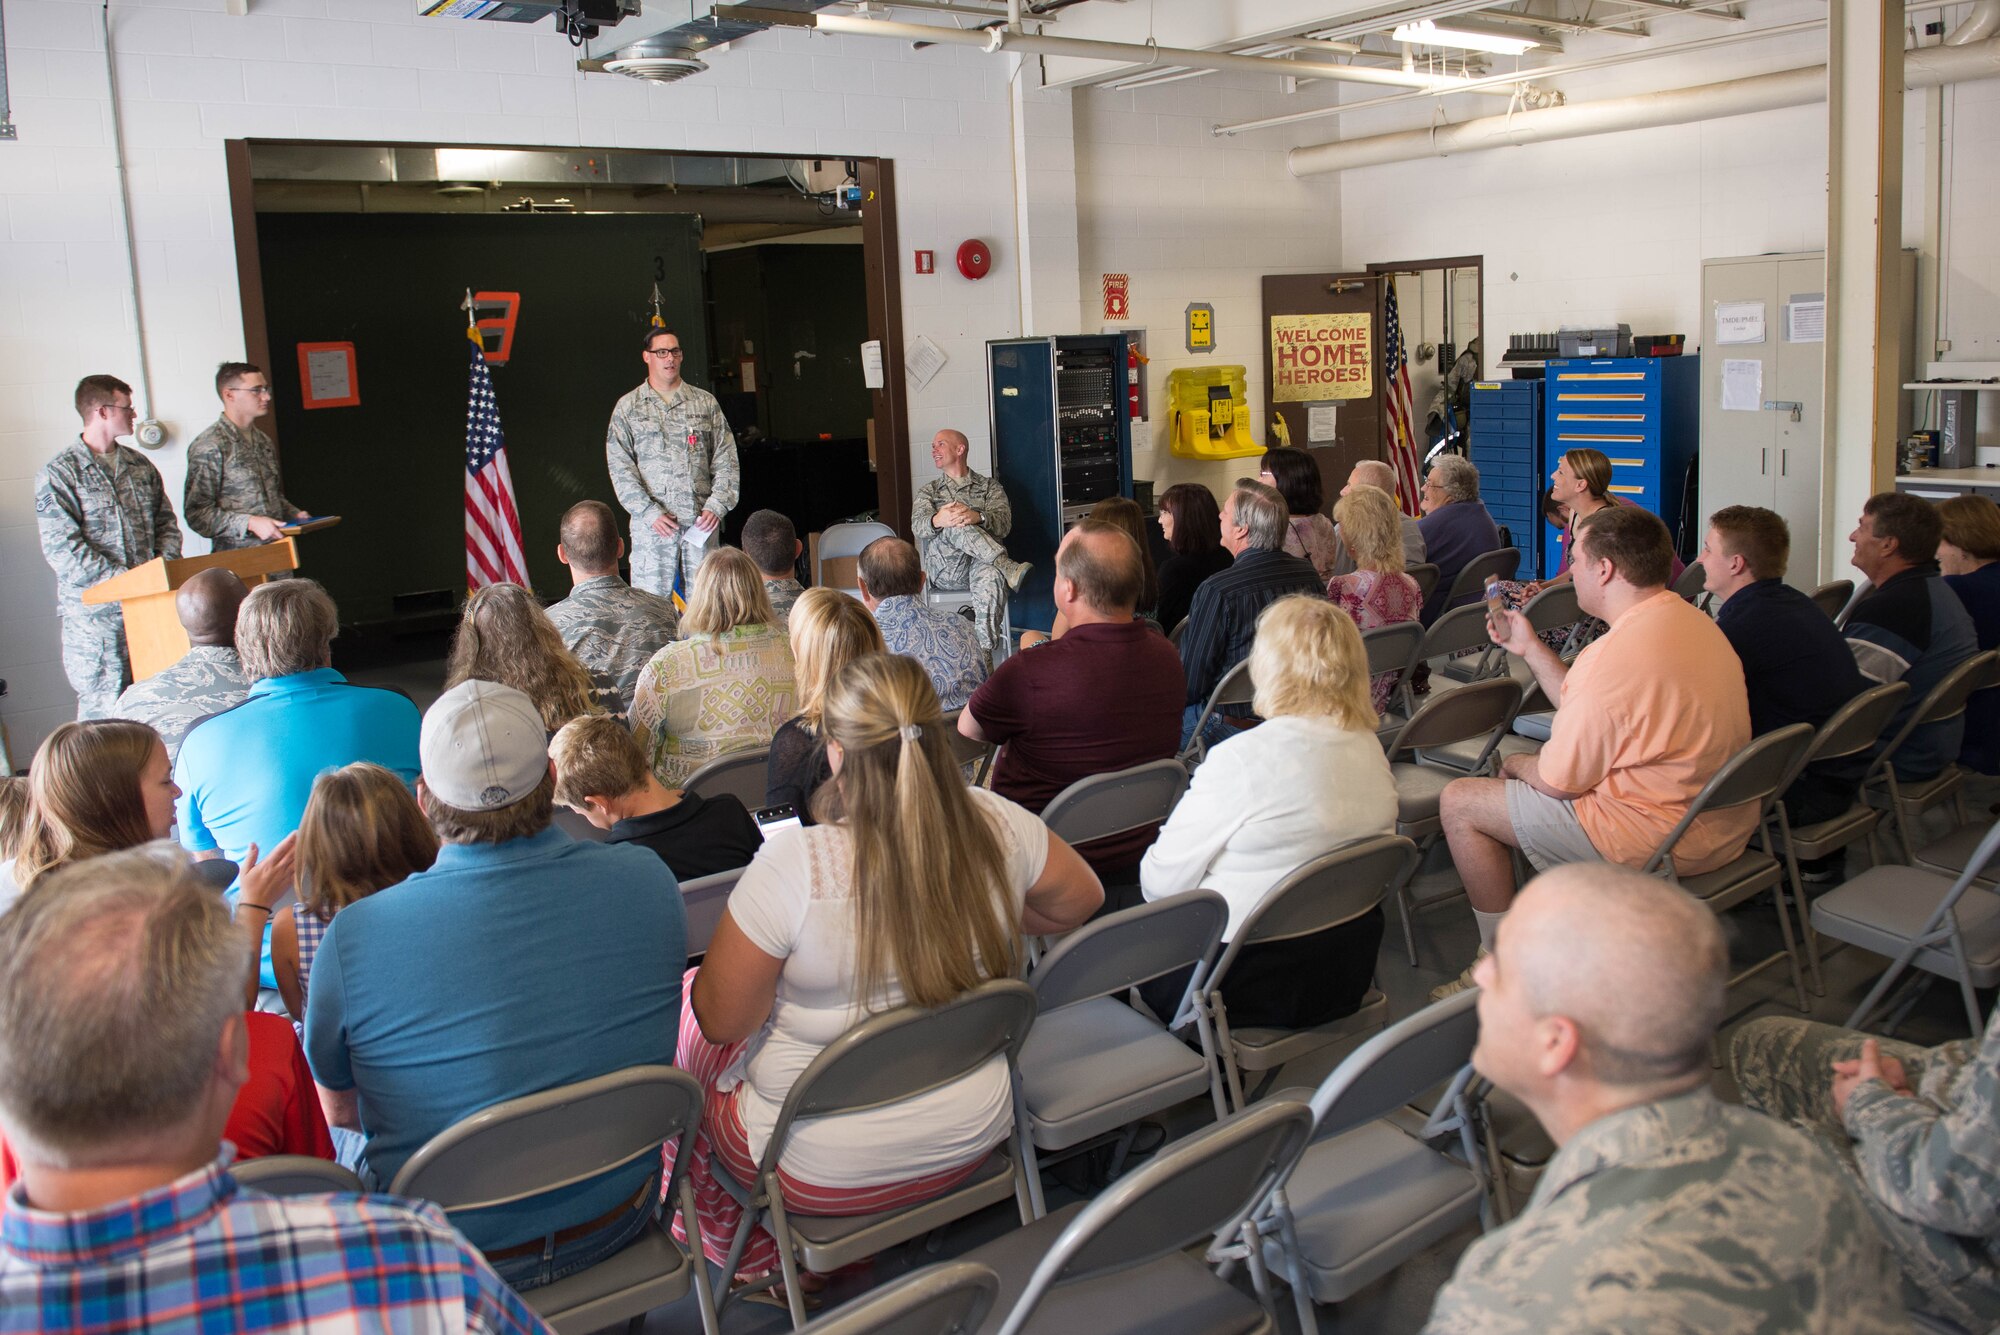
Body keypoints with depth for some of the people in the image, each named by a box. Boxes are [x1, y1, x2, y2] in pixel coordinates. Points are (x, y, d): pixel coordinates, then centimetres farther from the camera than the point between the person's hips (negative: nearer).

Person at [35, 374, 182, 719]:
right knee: (105, 713, -3)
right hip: (96, 616, -5)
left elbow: (165, 522, 19)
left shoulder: (140, 465, 14)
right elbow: (62, 550, -12)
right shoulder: (58, 474, -5)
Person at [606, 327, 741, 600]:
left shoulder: (706, 403, 13)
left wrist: (717, 506, -4)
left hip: (701, 521, 2)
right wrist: (650, 512, -10)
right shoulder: (628, 408, 8)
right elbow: (620, 468, 1)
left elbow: (725, 460, 9)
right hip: (652, 524, -1)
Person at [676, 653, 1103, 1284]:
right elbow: (1079, 901, 5)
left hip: (824, 1175, -5)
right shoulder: (999, 828, -16)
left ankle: (741, 1253, 37)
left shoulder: (793, 865, -29)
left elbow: (722, 1021, -18)